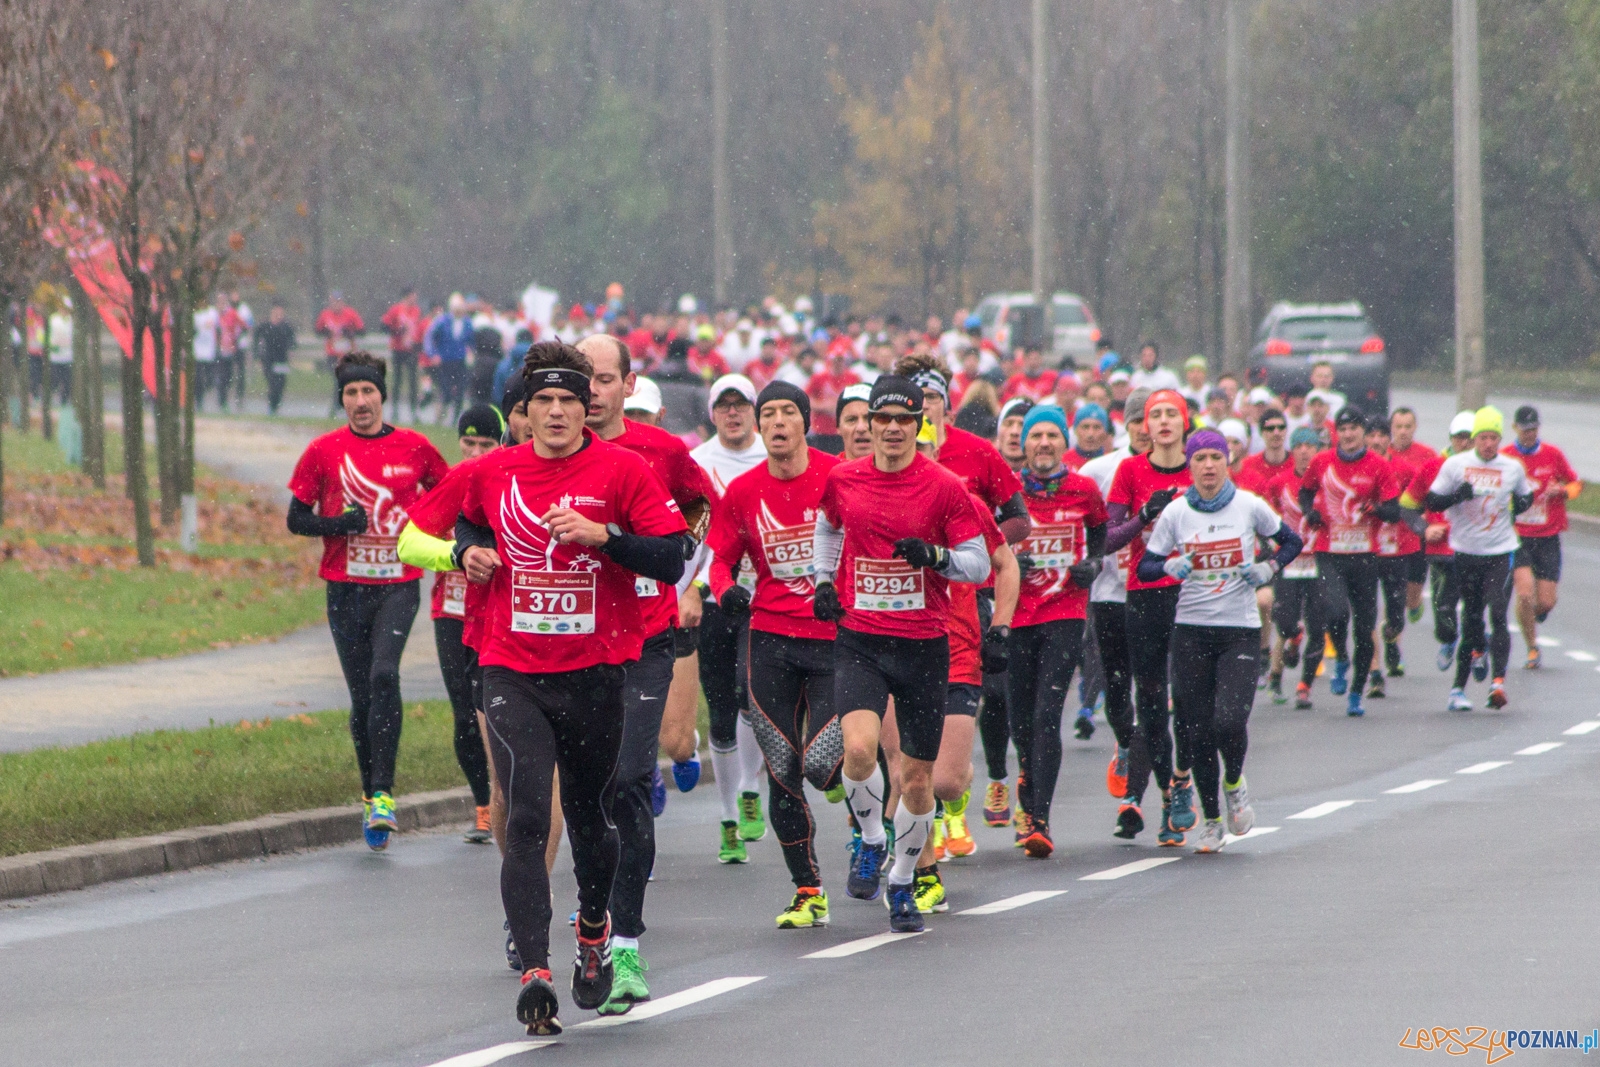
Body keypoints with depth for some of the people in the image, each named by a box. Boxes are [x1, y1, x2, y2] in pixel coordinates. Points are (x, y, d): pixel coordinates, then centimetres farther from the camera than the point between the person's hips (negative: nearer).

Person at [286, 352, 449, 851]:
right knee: (361, 693, 5)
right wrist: (338, 524, -12)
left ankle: (383, 794, -21)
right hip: (347, 587, 1)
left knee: (384, 674, -21)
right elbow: (297, 518, 5)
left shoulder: (414, 447, 3)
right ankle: (371, 796, 20)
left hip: (398, 582, -1)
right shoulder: (324, 451, 2)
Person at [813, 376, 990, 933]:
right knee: (859, 746, -24)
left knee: (918, 777, 5)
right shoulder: (842, 479, 3)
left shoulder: (945, 487, -5)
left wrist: (936, 556, -20)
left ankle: (902, 883, 26)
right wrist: (823, 580, 12)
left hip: (923, 645, -1)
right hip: (858, 641, 1)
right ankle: (870, 842, 4)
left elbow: (979, 563, -2)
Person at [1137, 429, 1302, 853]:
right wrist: (1170, 567, -18)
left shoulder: (1249, 506, 0)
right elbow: (1145, 566, 3)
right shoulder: (1175, 513, 1)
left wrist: (1269, 568, -5)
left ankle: (1234, 783, 16)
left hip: (1240, 630, -1)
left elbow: (1292, 541, 13)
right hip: (1191, 630, 1)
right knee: (1197, 729, 1)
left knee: (1229, 720, -17)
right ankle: (1211, 821, 17)